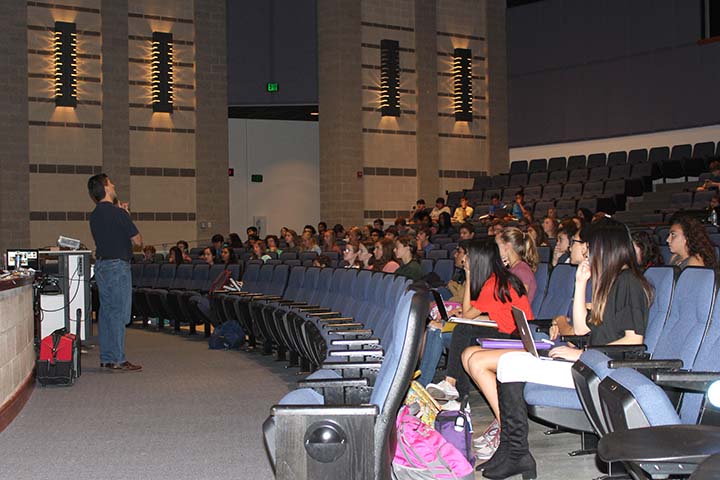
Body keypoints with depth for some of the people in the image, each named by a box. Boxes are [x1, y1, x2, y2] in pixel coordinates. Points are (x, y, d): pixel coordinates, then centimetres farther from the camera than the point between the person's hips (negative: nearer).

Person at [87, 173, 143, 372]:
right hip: (117, 265, -8)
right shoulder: (118, 213, -14)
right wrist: (126, 215, 2)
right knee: (119, 313, -5)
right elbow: (138, 241, -9)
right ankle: (117, 360, -4)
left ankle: (106, 359, 15)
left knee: (106, 311, 11)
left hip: (101, 264, 8)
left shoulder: (95, 215, 11)